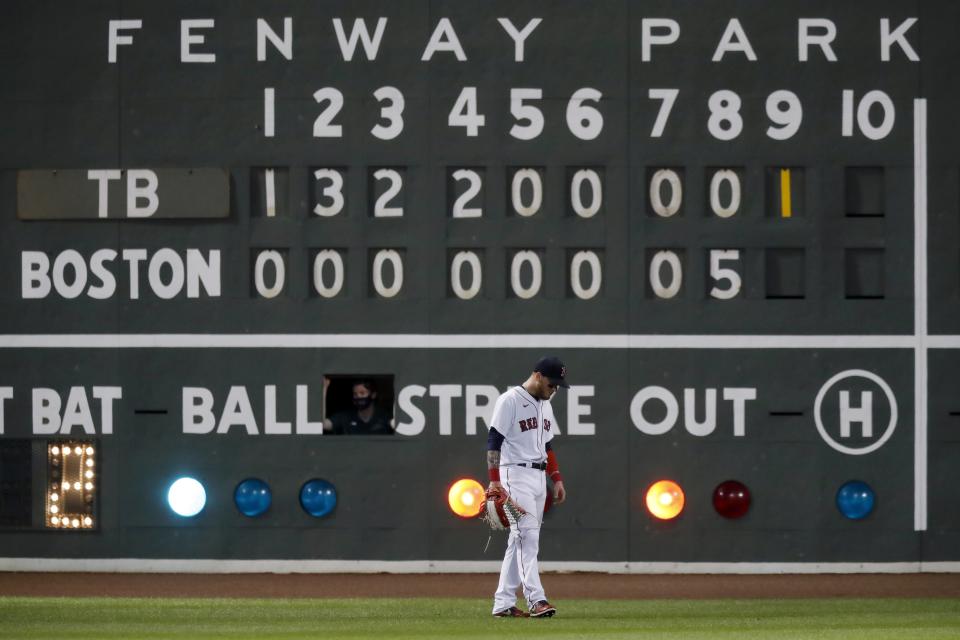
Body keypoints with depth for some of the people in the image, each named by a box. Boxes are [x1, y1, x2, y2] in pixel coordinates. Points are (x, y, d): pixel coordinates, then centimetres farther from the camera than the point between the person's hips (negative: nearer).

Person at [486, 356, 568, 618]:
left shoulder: (545, 405, 16)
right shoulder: (510, 401, -10)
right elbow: (493, 442, -13)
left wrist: (557, 479, 18)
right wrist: (494, 480, -20)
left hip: (539, 476, 9)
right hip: (516, 475, -9)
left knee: (520, 539, 7)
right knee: (527, 536, -16)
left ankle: (503, 603, 9)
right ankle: (536, 600, -22)